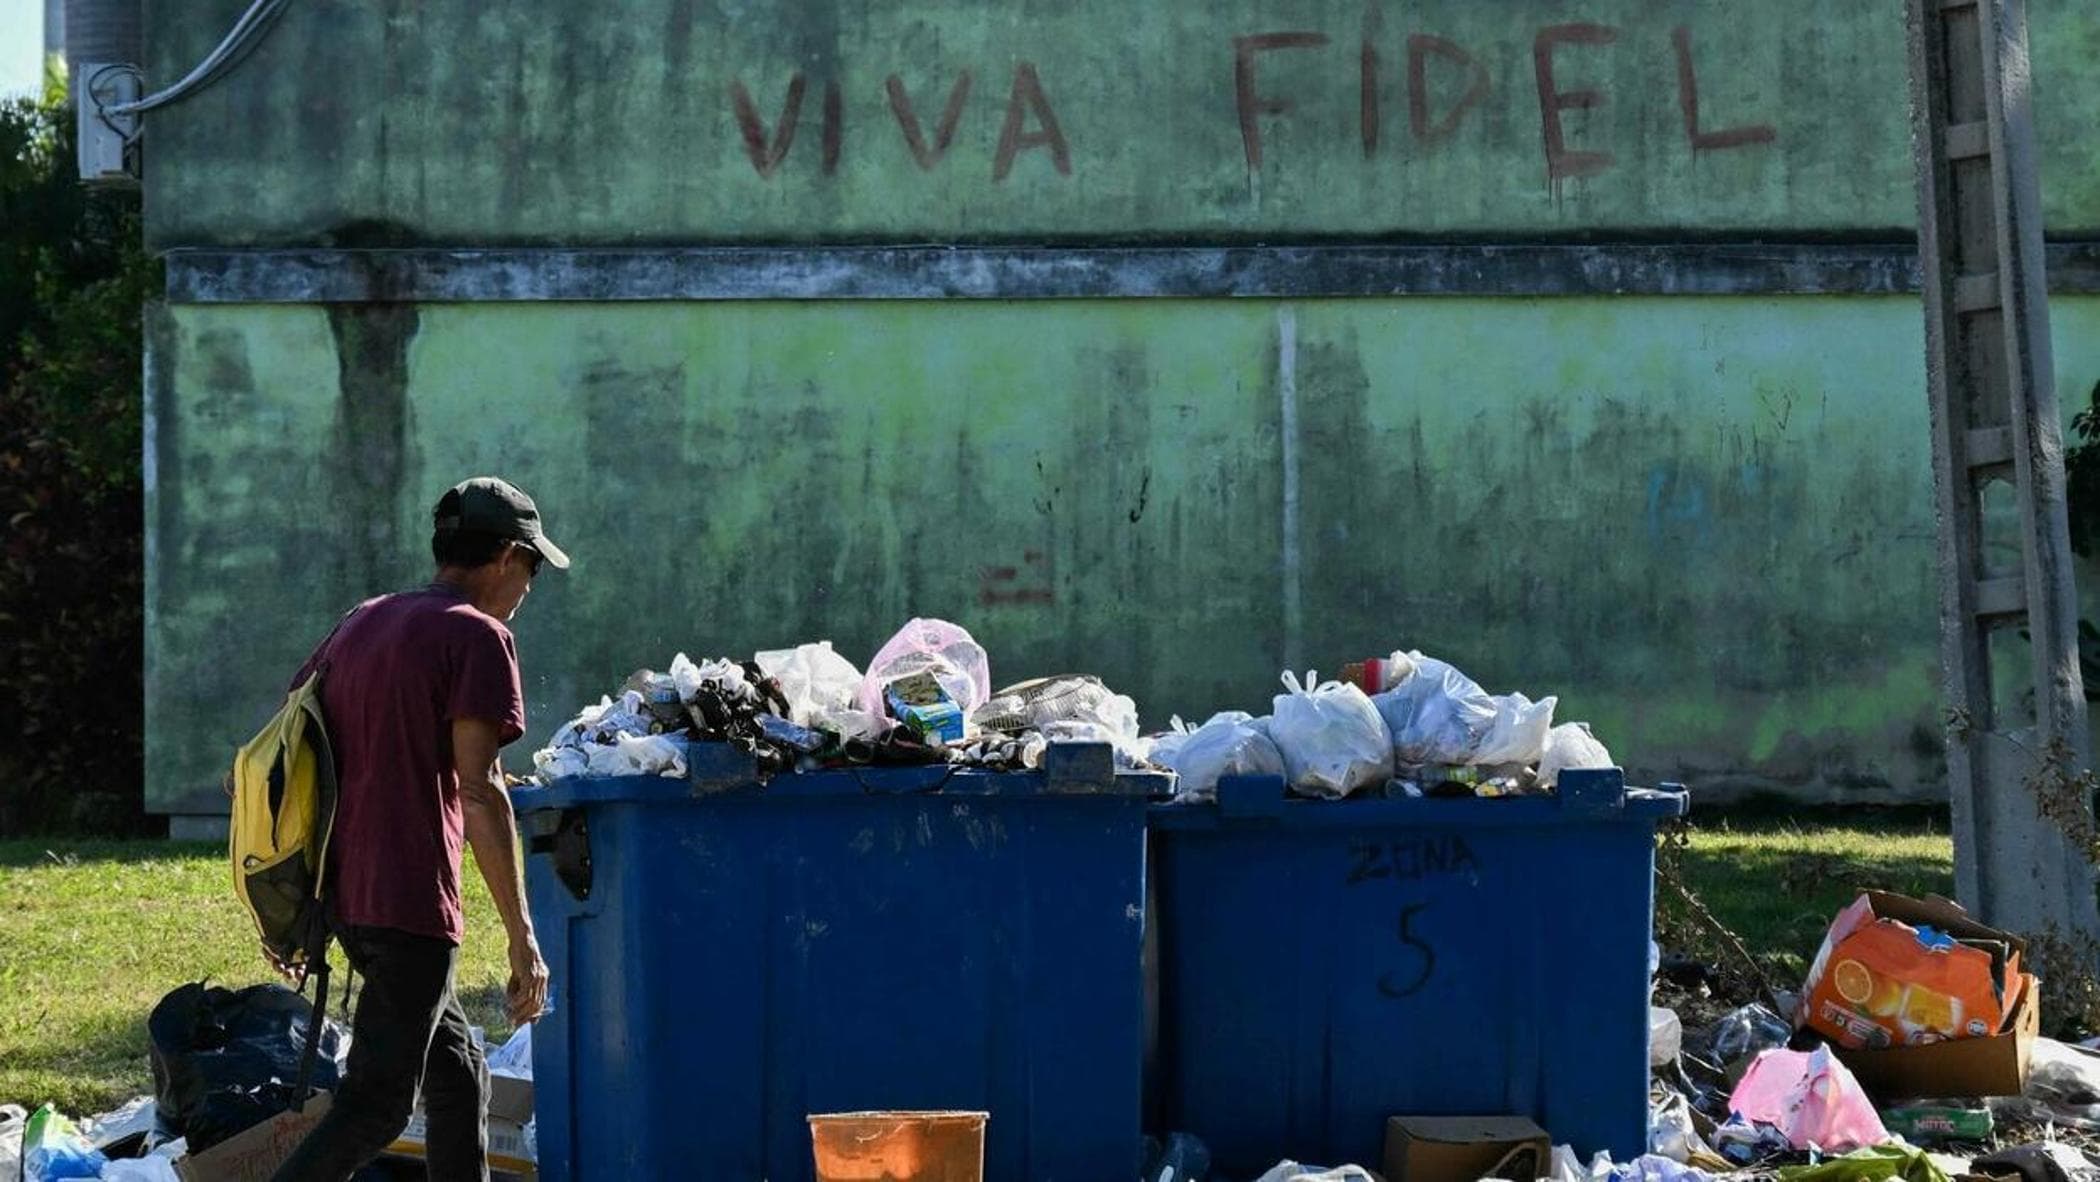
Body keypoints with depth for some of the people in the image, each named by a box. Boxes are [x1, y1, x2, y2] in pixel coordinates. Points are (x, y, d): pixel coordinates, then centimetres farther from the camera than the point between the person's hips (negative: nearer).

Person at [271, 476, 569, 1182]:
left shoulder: (361, 623, 17)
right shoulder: (477, 635, -8)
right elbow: (479, 792, -17)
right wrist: (521, 937, -16)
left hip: (342, 888, 9)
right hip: (409, 903, -9)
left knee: (457, 1071, 18)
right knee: (374, 1105, -7)